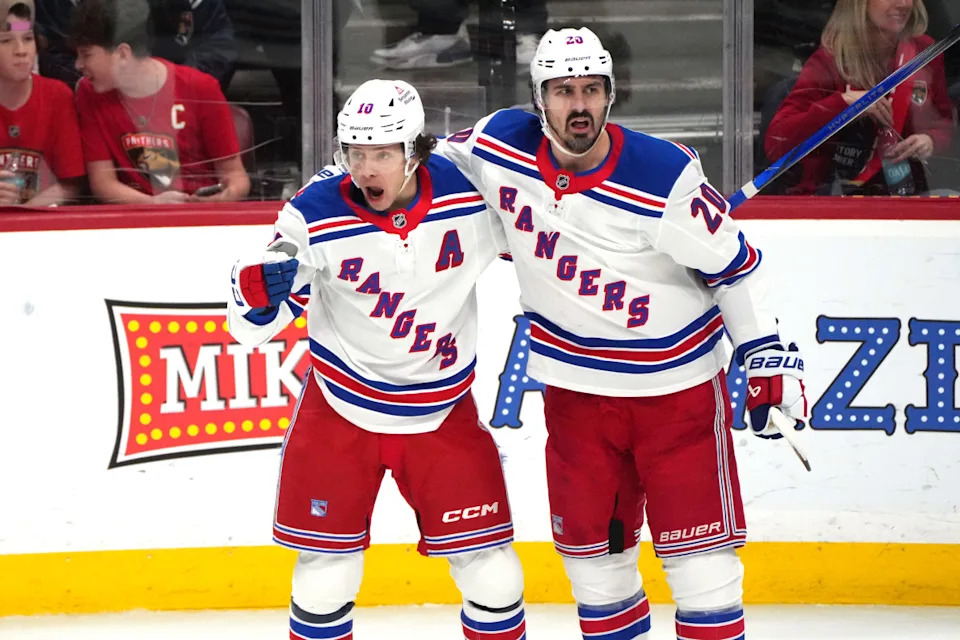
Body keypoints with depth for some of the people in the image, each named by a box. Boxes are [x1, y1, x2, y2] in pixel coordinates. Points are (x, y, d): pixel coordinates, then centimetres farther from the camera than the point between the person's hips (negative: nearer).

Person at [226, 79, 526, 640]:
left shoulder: (469, 194, -15)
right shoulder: (315, 215, -17)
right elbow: (255, 325, -13)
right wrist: (261, 288, -32)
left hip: (444, 411, 1)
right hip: (341, 409, -1)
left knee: (489, 565, 3)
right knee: (327, 563, 2)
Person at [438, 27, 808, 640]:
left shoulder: (665, 174, -20)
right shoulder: (503, 145, -11)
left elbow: (732, 266, -10)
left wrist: (768, 357, -10)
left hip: (677, 381, -4)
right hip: (576, 386, 4)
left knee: (697, 546, -1)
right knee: (589, 543, 11)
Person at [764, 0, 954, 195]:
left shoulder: (925, 52, 2)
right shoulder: (830, 60, -10)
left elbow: (945, 123, 16)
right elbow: (775, 143, -20)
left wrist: (931, 140, -8)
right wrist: (842, 102, -28)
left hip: (903, 192, 5)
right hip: (835, 194, -4)